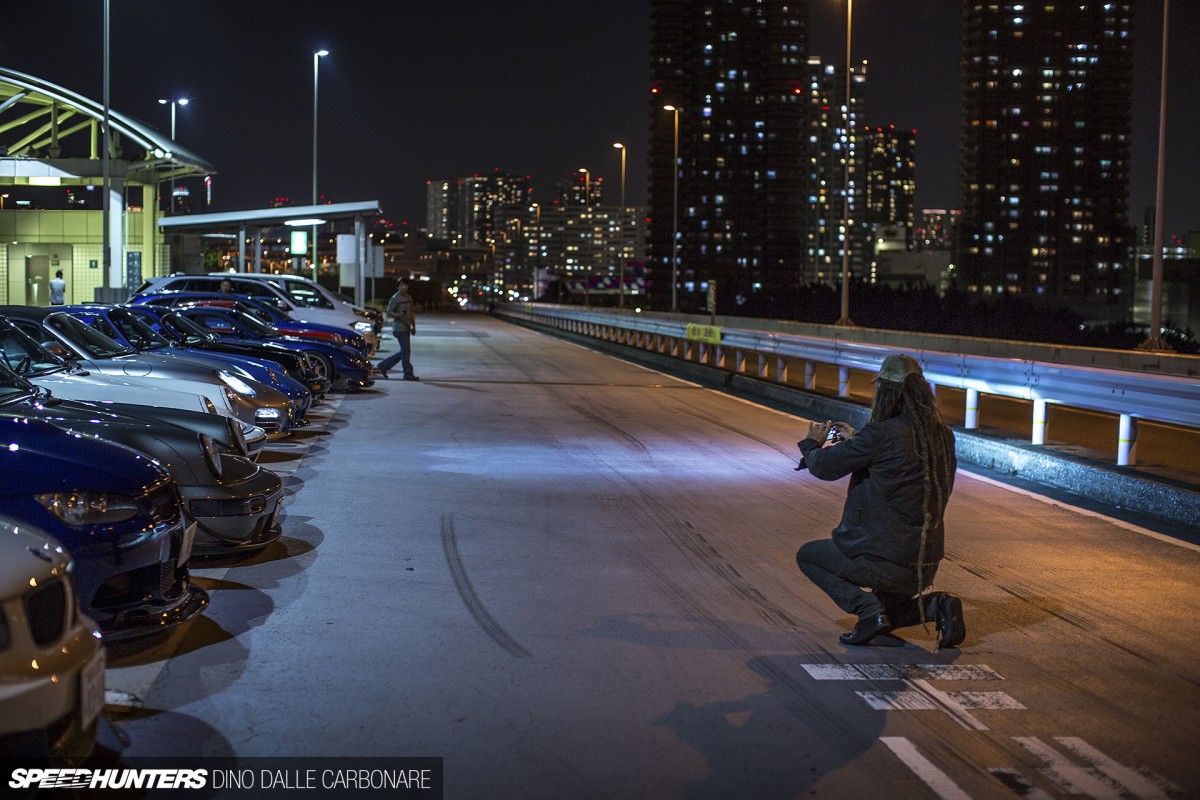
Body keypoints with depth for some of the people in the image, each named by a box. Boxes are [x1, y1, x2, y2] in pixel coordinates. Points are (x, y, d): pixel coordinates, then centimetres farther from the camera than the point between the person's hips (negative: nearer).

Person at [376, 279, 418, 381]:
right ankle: (408, 374, -4)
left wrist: (413, 326, 17)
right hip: (399, 328, -9)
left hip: (407, 328, 9)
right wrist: (398, 315, -25)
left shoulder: (409, 298, 17)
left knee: (403, 352, 11)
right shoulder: (395, 298, -6)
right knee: (405, 351, -8)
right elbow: (389, 312, -8)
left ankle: (383, 366, 19)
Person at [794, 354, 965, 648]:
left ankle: (868, 610, -3)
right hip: (926, 563, 7)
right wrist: (854, 441, 26)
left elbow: (824, 467, -10)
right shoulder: (942, 434, 3)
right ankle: (935, 605, 3)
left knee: (807, 555, 17)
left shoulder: (881, 434, -19)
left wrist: (812, 444, 12)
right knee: (887, 613, 34)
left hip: (884, 559, -7)